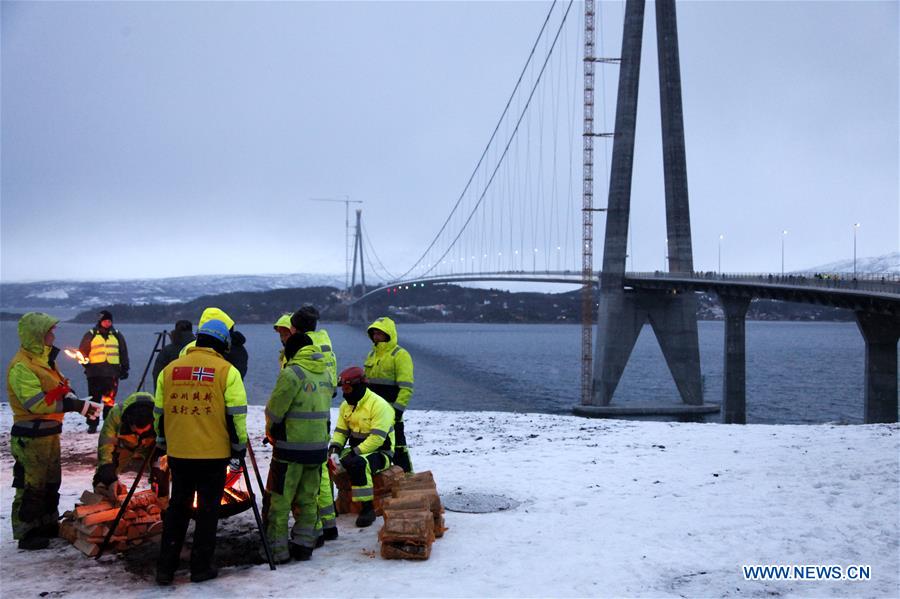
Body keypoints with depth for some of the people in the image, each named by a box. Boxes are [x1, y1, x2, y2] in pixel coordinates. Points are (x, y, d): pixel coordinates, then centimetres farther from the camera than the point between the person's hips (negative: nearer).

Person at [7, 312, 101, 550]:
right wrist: (76, 405, -24)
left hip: (49, 432, 10)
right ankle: (26, 533, 8)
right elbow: (36, 403, -25)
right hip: (31, 436, -10)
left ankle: (48, 524, 31)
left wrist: (83, 405, -2)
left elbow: (61, 389, 16)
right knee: (31, 485, -1)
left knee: (51, 481, 19)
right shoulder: (21, 366, -18)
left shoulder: (44, 359, 13)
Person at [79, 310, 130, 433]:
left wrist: (124, 368, 13)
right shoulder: (90, 335, 8)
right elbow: (82, 352, 10)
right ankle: (92, 425, 8)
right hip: (95, 373, -1)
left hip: (112, 373, 1)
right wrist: (86, 363, -5)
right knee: (94, 399, 1)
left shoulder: (117, 335, 14)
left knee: (110, 400, -1)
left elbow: (123, 353, 18)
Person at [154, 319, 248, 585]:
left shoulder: (169, 369, 7)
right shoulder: (227, 371, -6)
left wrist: (163, 441, 25)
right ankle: (201, 567, 14)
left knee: (177, 507, 15)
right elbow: (236, 414, -8)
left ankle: (165, 568, 16)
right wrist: (239, 445, 2)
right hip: (213, 453, -4)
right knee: (208, 509, 8)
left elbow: (158, 412, 13)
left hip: (178, 453, 4)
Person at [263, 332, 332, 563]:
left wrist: (271, 433, 10)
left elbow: (274, 410, -9)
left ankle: (277, 550, 8)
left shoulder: (292, 373, -14)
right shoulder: (325, 373, 8)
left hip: (291, 448, -7)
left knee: (278, 500, 4)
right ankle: (304, 546, 21)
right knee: (307, 499, 16)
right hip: (318, 447, 7)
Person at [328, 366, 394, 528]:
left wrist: (355, 452, -26)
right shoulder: (346, 405, 8)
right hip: (356, 451, 8)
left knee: (357, 464, -37)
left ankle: (368, 508, -26)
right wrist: (334, 450, -10)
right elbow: (340, 431, 9)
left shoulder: (379, 405, -19)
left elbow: (377, 439, -25)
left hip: (379, 452, -8)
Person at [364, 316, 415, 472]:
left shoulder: (400, 355, -7)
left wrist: (397, 409, -21)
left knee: (397, 446, -7)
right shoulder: (372, 355, 18)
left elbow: (406, 388, -14)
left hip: (390, 412, -8)